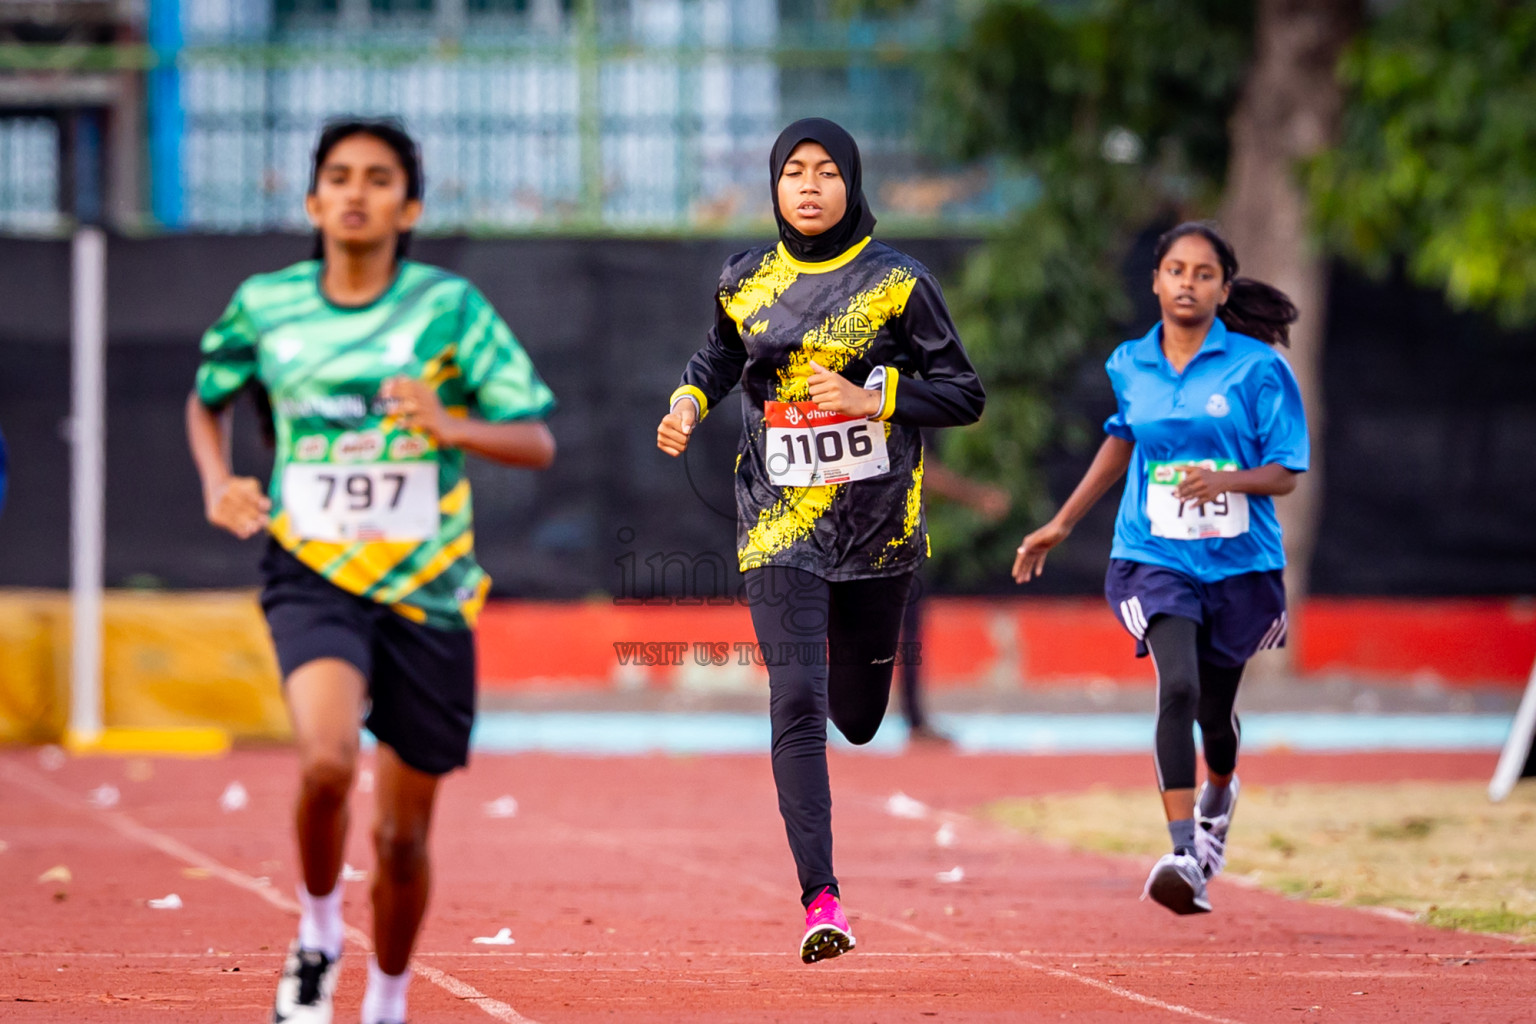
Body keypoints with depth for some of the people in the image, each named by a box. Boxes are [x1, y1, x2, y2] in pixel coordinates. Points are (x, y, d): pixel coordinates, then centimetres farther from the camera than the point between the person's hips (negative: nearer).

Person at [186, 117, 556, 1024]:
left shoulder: (450, 307, -5)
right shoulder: (264, 306, 1)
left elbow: (538, 441, -7)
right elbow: (207, 398, 22)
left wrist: (450, 428, -26)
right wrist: (219, 485, 3)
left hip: (426, 592, 0)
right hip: (313, 576, 0)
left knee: (403, 834, 8)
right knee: (328, 761, -29)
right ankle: (318, 936, -2)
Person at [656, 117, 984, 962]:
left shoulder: (896, 283, -3)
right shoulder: (745, 282, 5)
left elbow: (964, 393, -2)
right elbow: (718, 357, 23)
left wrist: (872, 399, -16)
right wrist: (687, 403, 2)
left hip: (877, 525, 0)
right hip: (781, 527, 0)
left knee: (857, 719, 11)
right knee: (796, 702, -15)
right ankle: (819, 898, -17)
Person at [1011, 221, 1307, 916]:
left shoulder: (1258, 368, -6)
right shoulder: (1130, 366, 4)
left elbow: (1285, 473, -6)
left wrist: (1227, 479, -27)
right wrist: (1061, 526, 27)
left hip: (1239, 563, 0)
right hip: (1155, 559, 0)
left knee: (1214, 708, 14)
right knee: (1179, 686, -24)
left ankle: (1220, 792, 52)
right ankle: (1183, 854, -30)